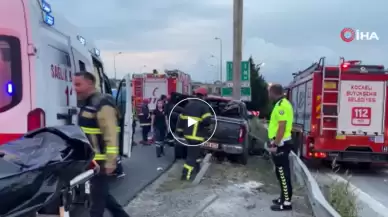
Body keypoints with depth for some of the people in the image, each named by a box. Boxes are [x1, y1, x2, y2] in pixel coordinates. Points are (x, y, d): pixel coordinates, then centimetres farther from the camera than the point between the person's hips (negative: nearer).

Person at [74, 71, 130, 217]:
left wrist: (110, 162, -25)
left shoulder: (102, 105, -18)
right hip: (91, 159, 10)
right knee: (102, 193, 19)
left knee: (97, 196, 0)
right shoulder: (87, 104, 14)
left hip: (100, 161, -10)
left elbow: (111, 135, -23)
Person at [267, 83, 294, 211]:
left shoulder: (281, 105, -18)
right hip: (281, 143, 10)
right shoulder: (282, 104, 15)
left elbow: (282, 127, -23)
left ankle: (286, 203, 2)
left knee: (283, 173, -5)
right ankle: (284, 198, 26)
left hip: (280, 144, -10)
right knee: (281, 172, 16)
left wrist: (275, 145, -21)